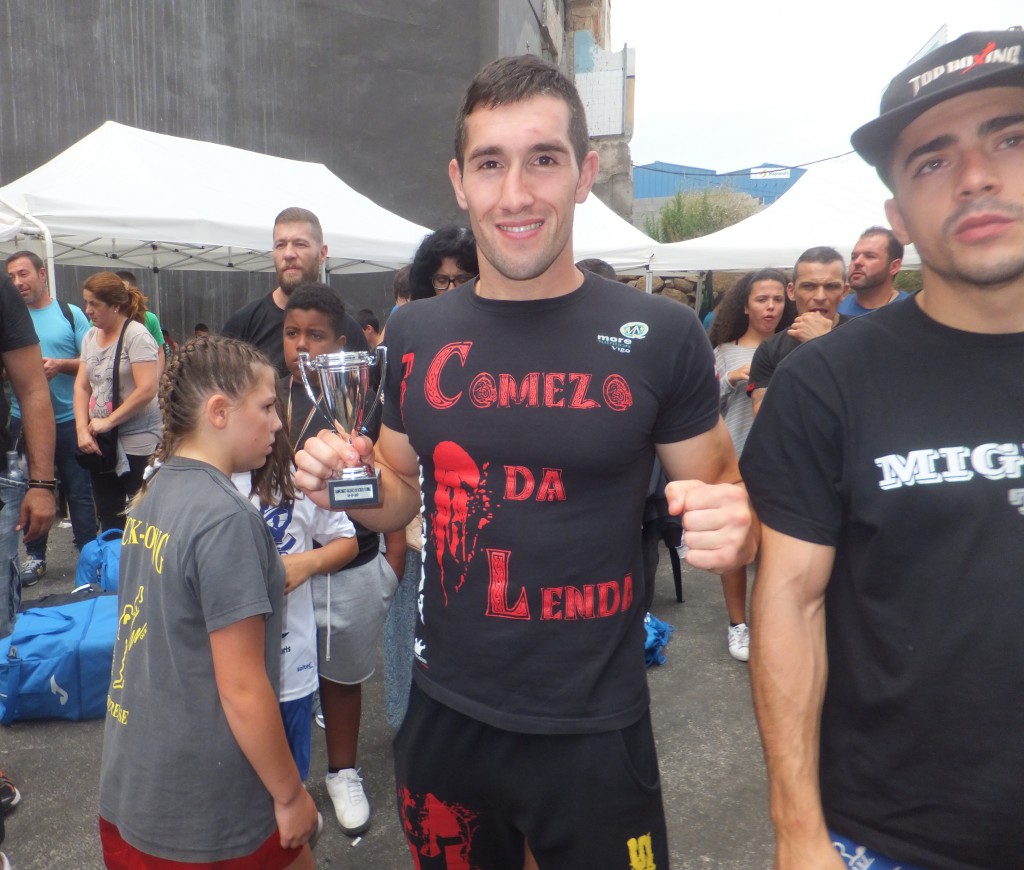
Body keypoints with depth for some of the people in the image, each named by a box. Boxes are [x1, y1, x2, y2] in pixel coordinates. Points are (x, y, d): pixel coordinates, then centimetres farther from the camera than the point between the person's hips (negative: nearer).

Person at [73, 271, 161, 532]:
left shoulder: (136, 335, -11)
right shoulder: (90, 337, 11)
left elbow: (148, 389, -19)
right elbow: (81, 386, 9)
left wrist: (108, 421, -14)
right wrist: (82, 429, -4)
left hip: (136, 442, -7)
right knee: (108, 515, 12)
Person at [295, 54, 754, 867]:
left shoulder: (661, 335, -12)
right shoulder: (416, 332, -2)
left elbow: (722, 483, -1)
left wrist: (733, 524, -24)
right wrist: (346, 480, -11)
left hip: (594, 731, -3)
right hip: (445, 715, 4)